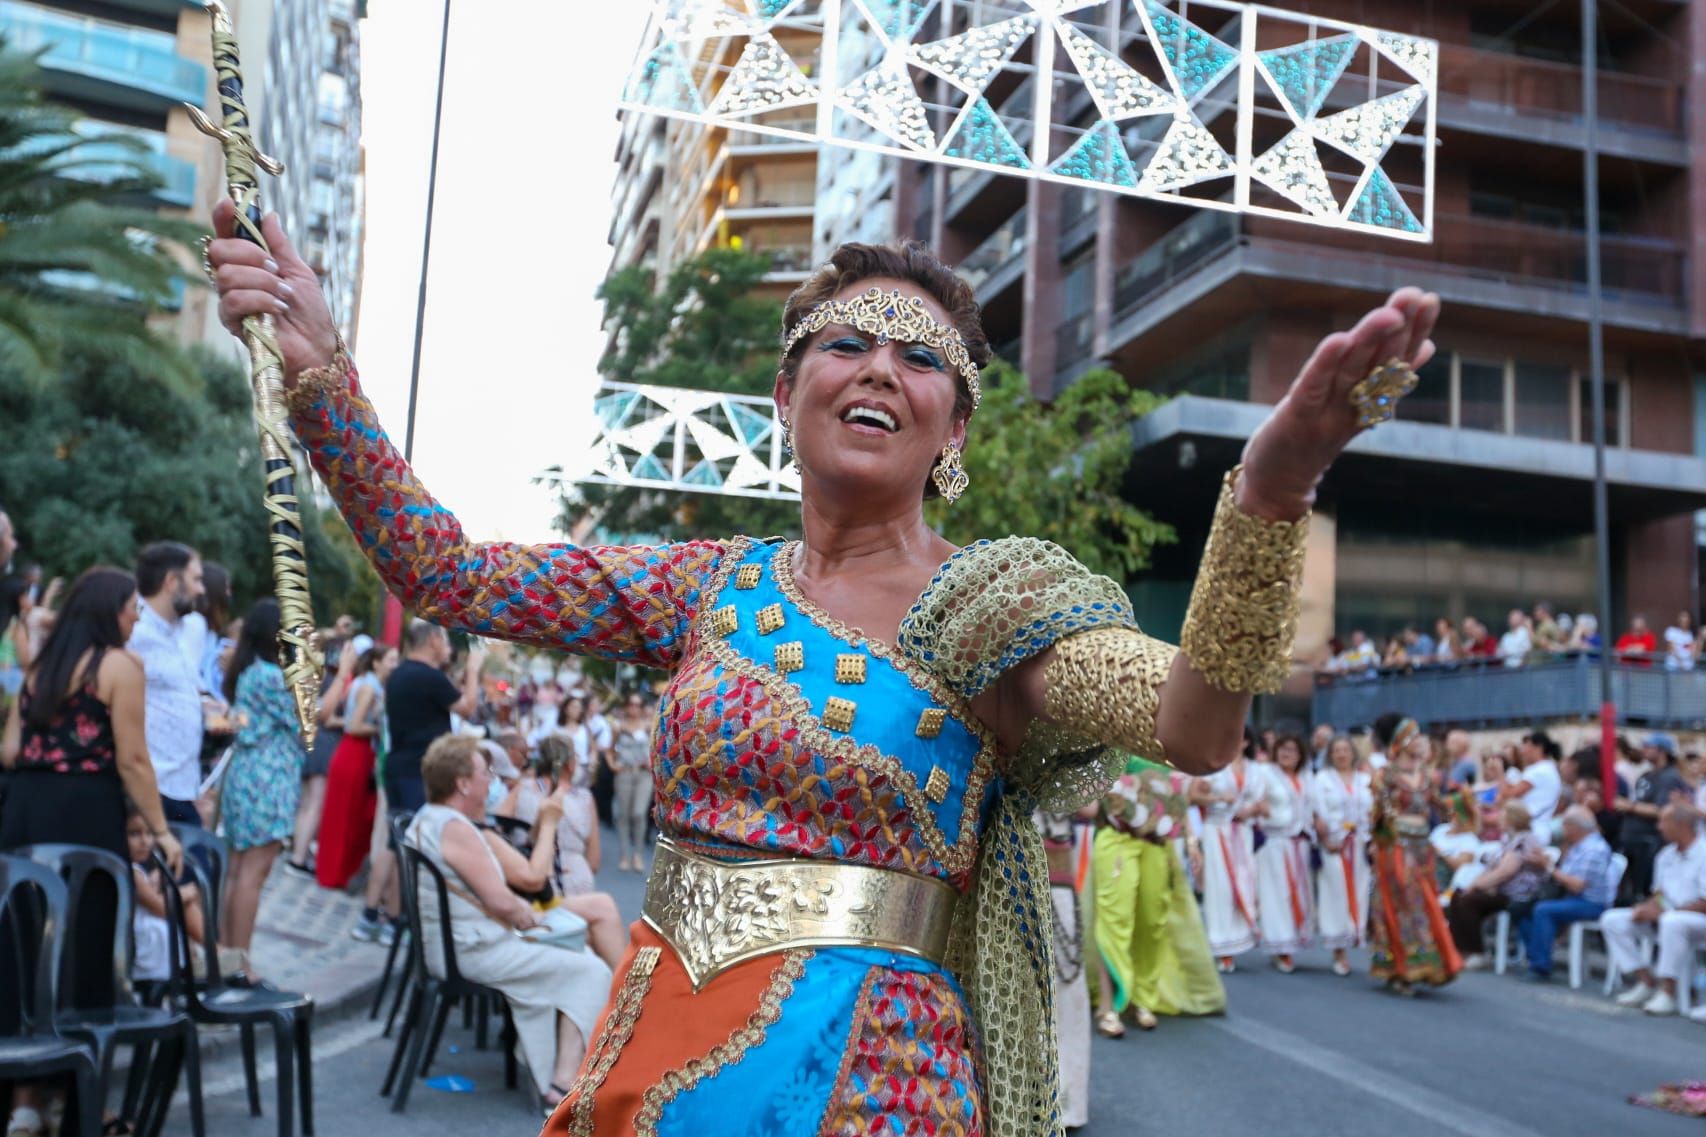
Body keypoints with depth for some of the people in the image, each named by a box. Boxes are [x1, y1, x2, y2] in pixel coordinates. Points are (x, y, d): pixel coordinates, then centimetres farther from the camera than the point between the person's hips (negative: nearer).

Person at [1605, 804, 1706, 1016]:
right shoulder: (1666, 855, 11)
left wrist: (1662, 912, -20)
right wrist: (1650, 906, -6)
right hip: (1663, 917, 8)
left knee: (1672, 922, -41)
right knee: (1612, 919, -6)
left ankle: (1667, 993, -29)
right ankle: (1646, 981, -8)